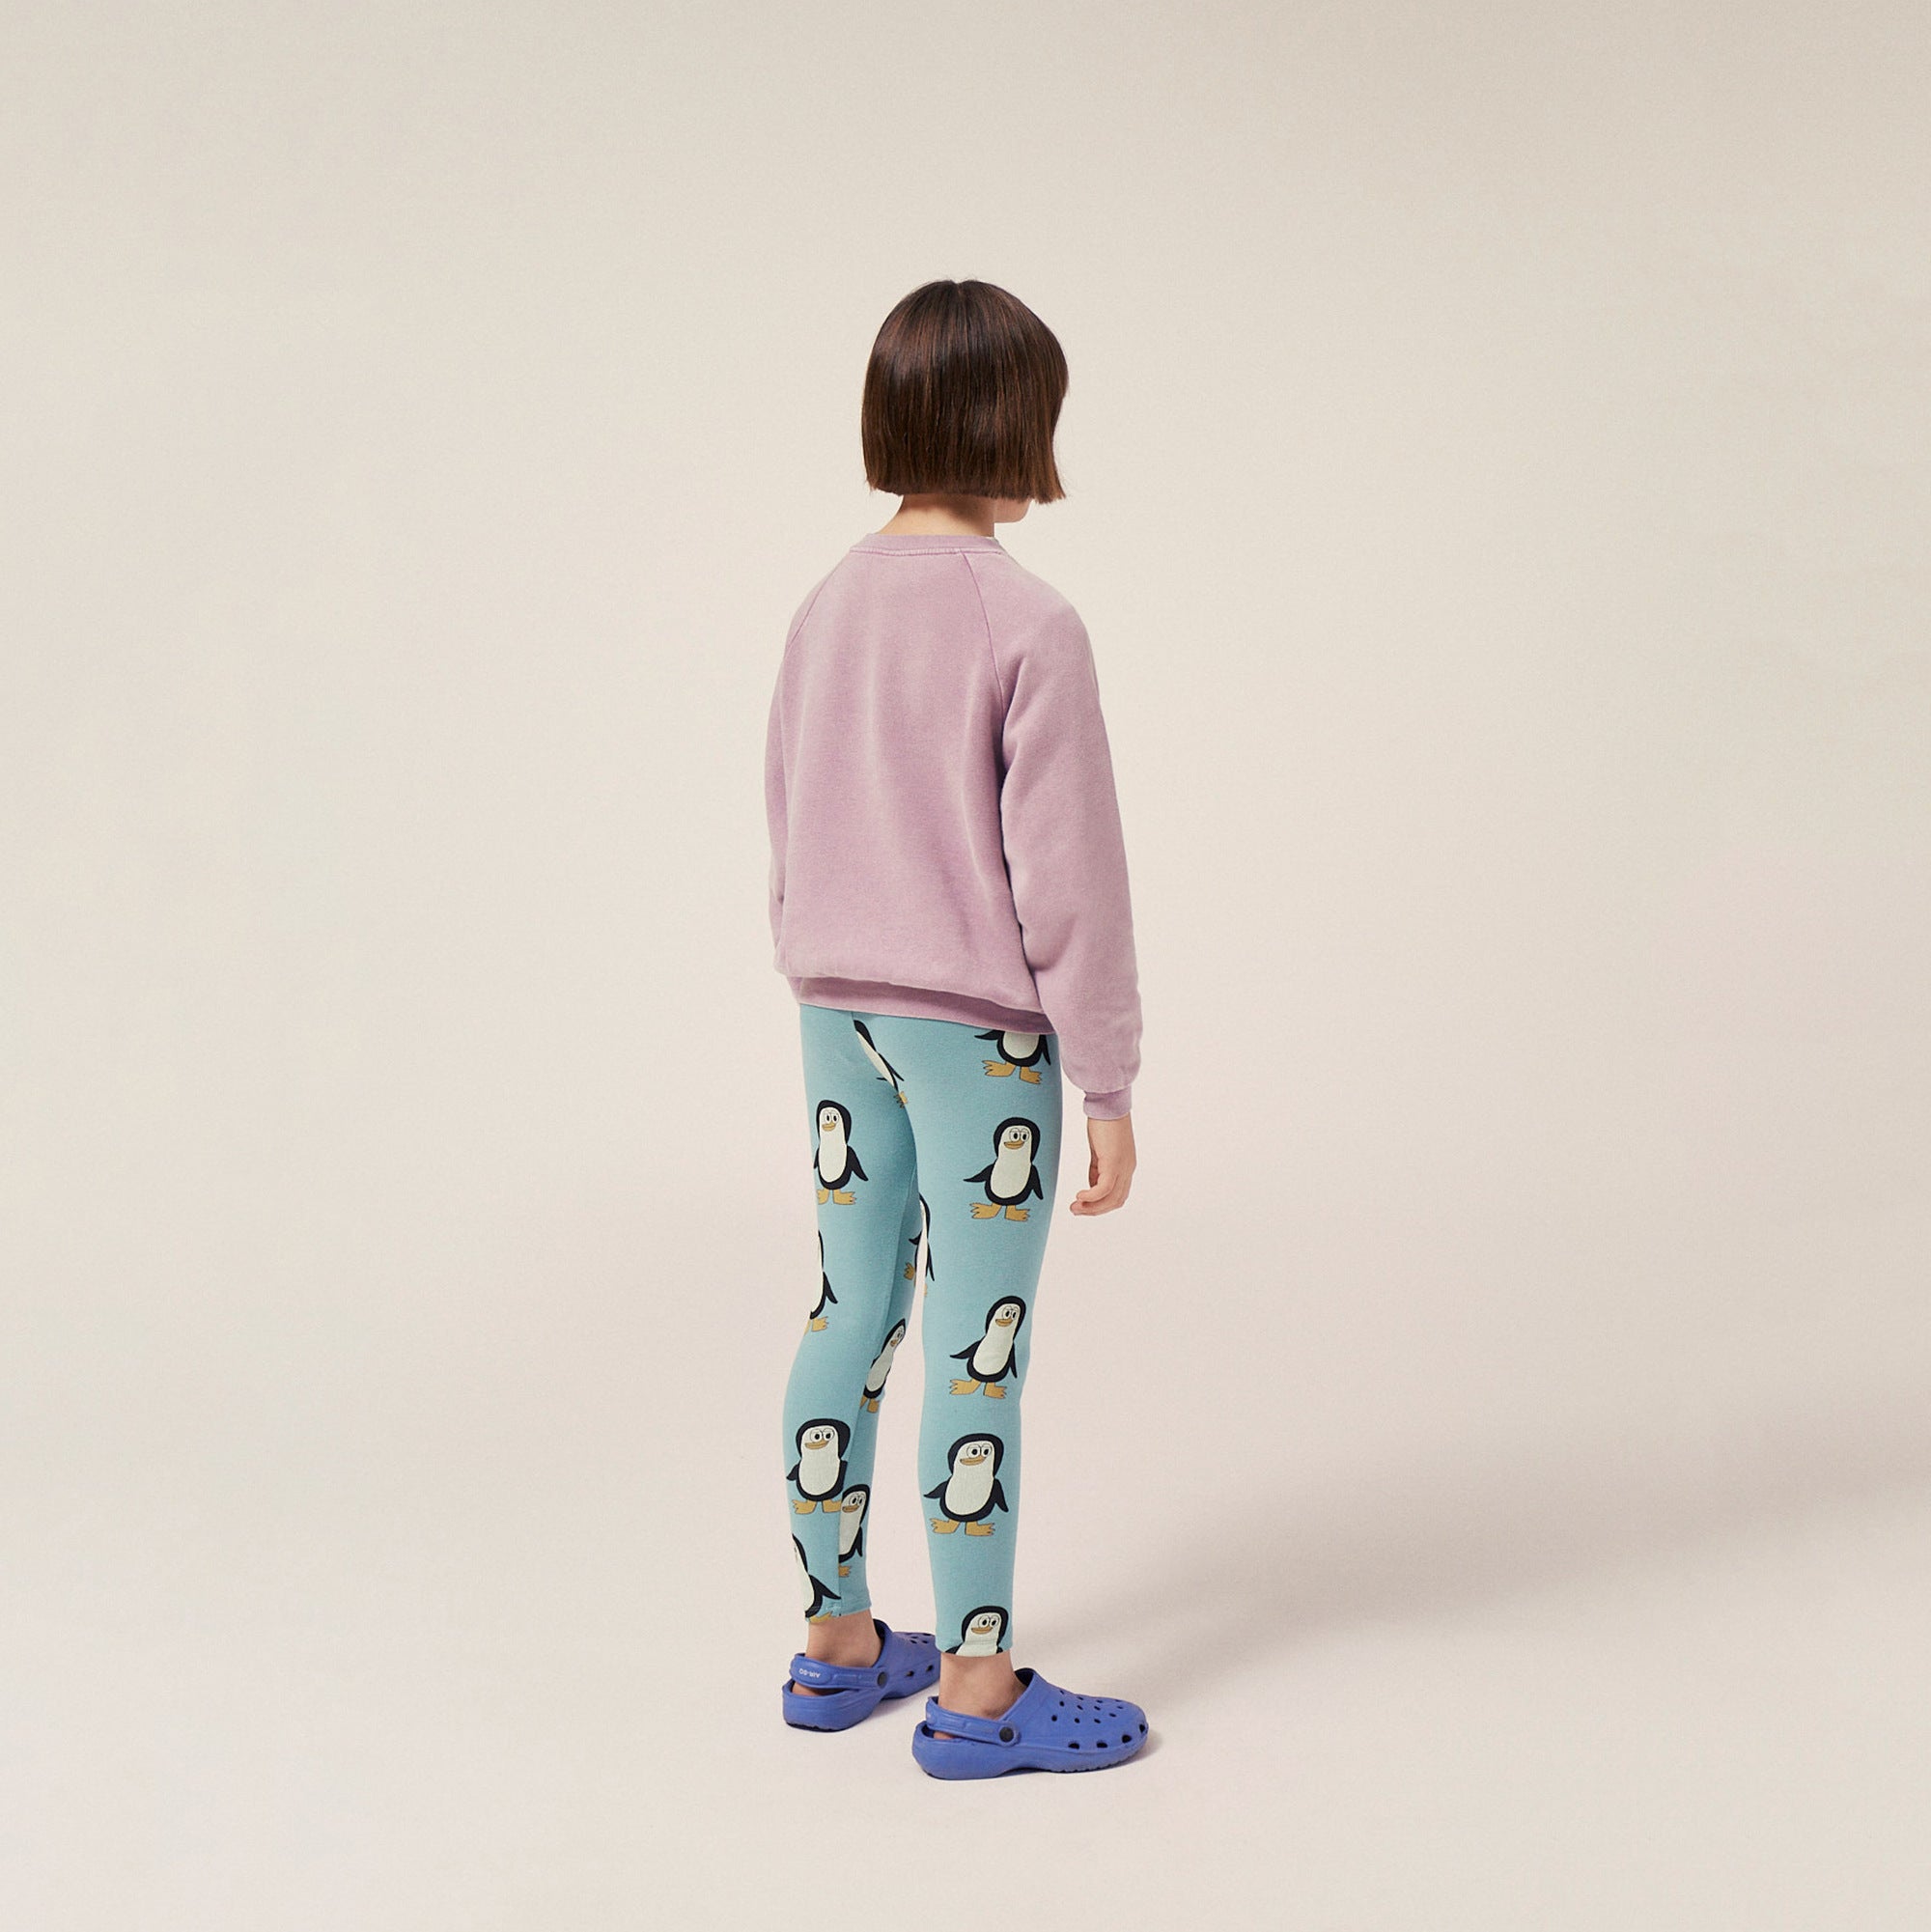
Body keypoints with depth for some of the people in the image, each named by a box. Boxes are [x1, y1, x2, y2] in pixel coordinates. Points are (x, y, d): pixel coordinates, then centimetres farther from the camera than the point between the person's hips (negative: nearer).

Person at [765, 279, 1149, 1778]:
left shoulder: (826, 610, 5)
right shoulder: (1029, 626, -16)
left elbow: (790, 840, 12)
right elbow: (1068, 877, -15)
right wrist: (1108, 1087, -9)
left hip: (839, 1017, 7)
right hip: (982, 1030, -7)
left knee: (849, 1321, 14)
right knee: (979, 1346, 1)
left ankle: (837, 1646, 27)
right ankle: (974, 1691, 12)